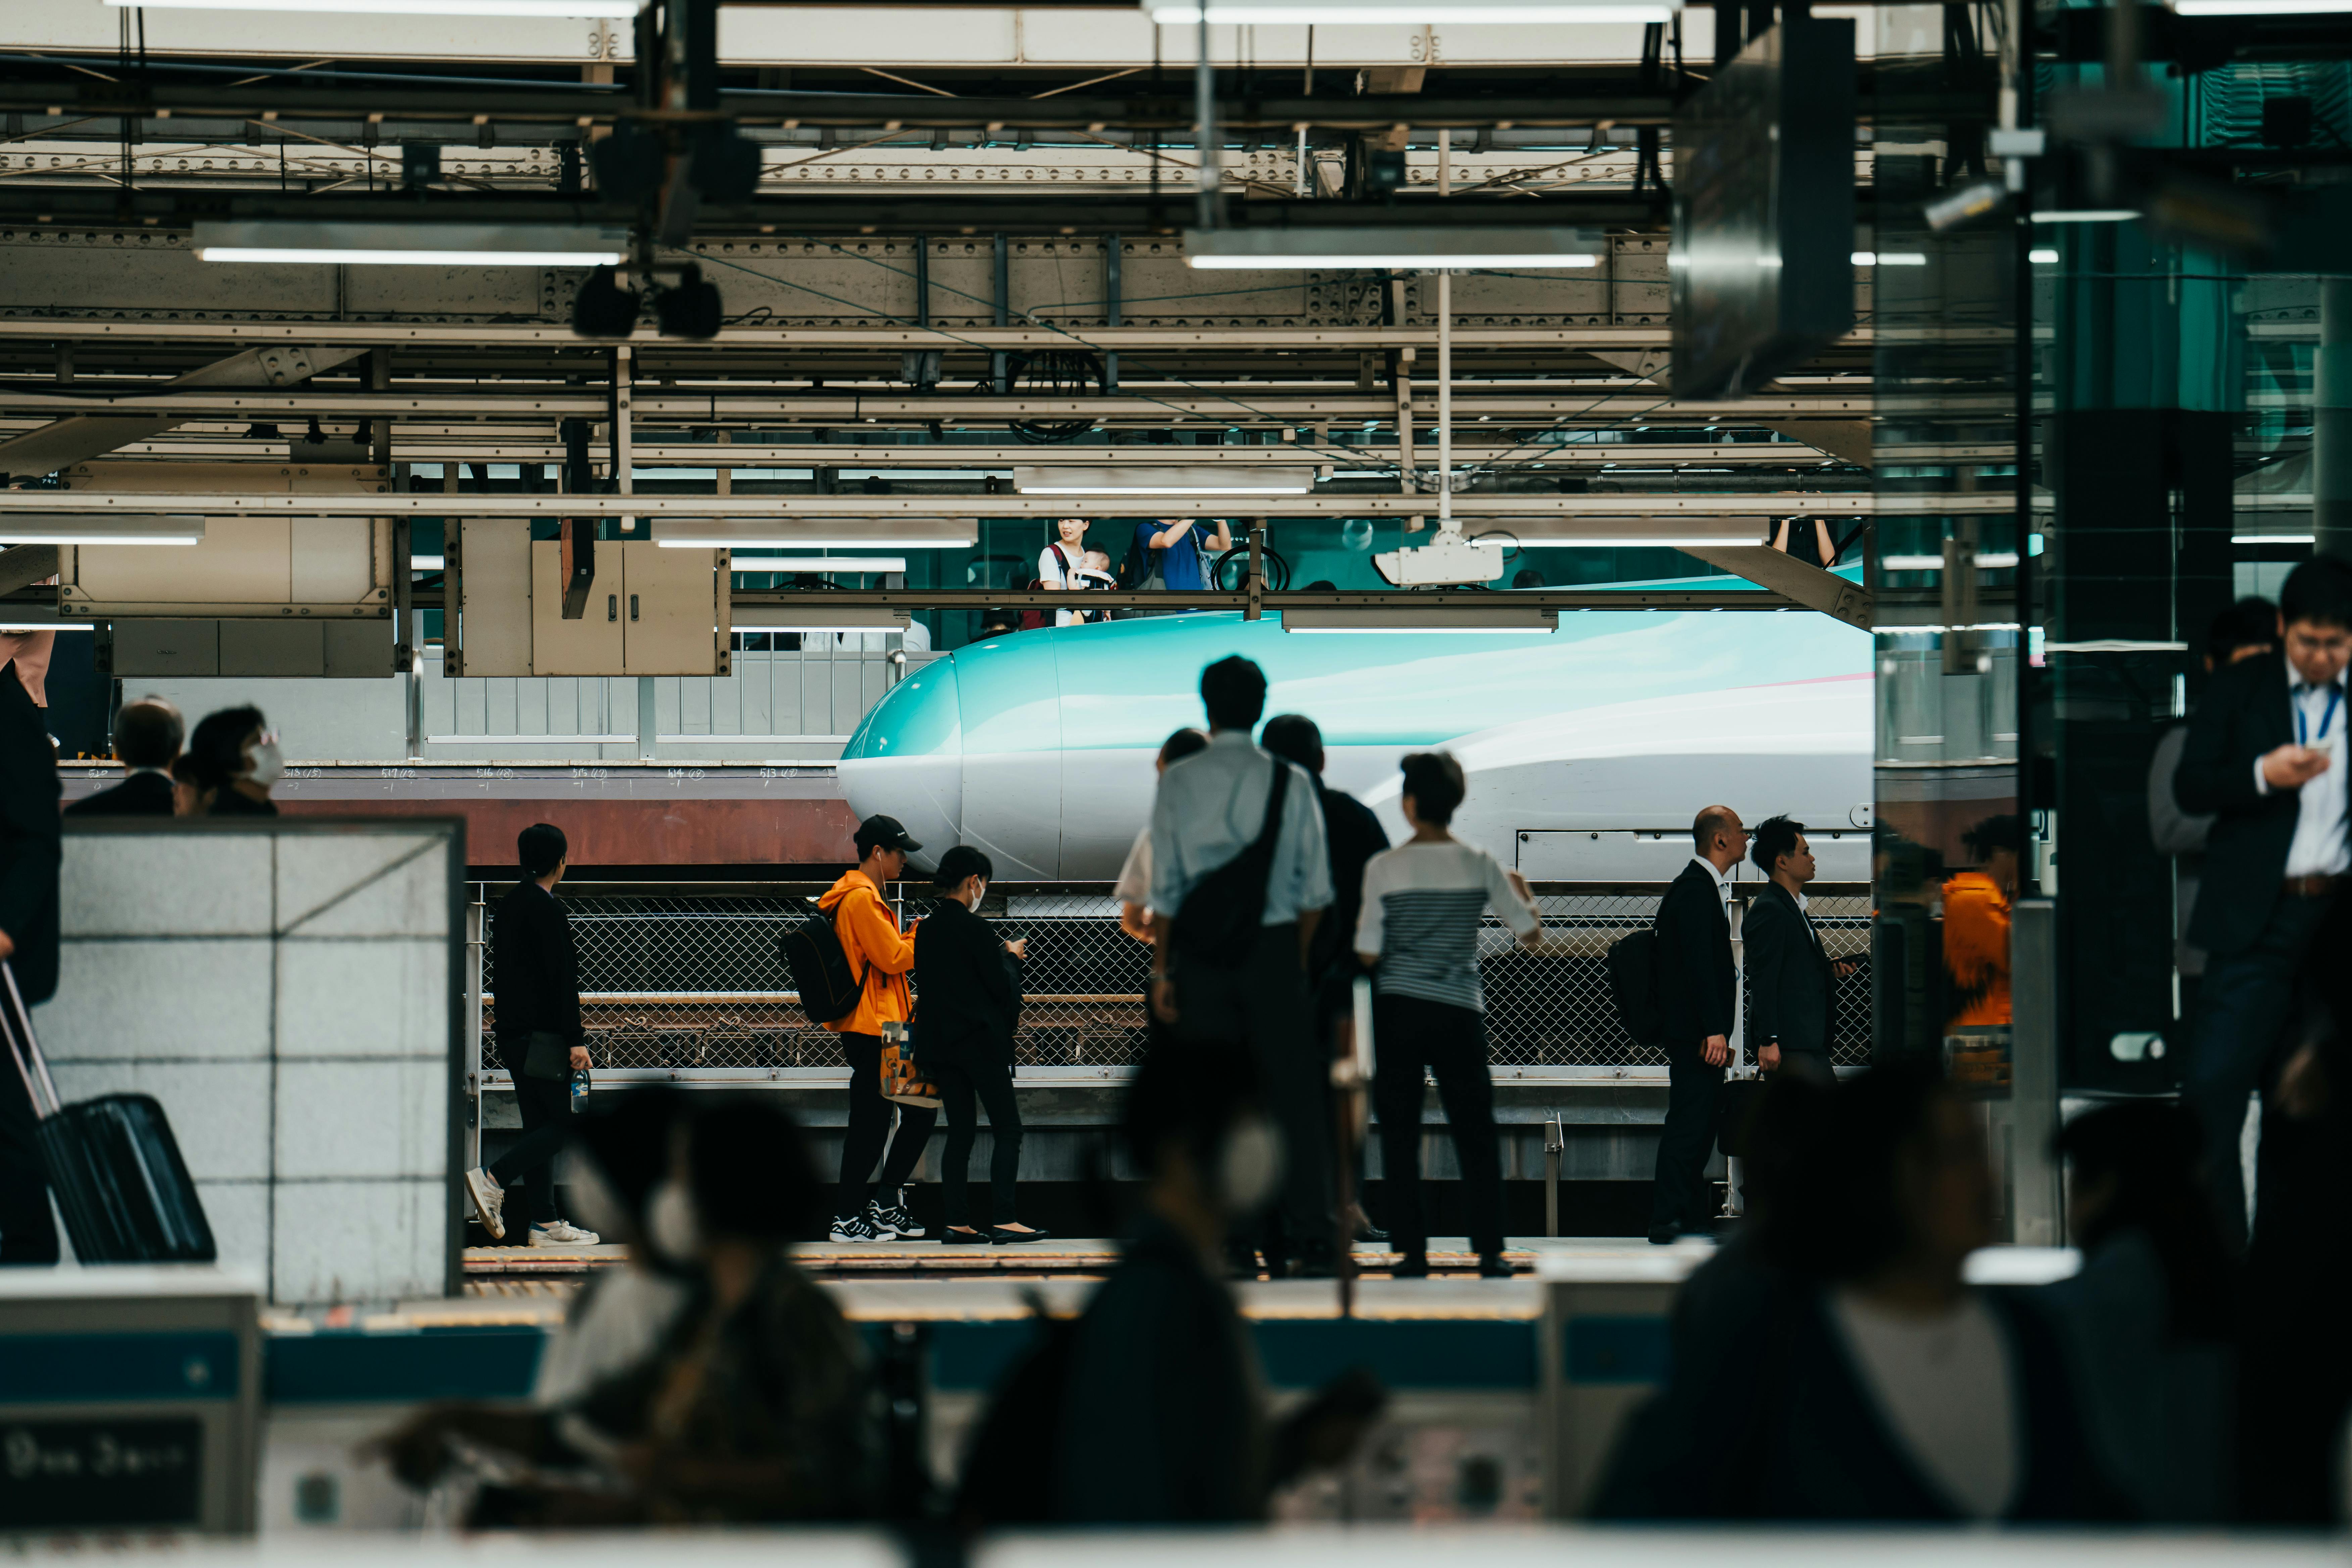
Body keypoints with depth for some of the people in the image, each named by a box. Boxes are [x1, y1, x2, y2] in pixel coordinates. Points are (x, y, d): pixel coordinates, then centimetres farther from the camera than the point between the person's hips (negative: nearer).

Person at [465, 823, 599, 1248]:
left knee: (539, 1125, 9)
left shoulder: (507, 907, 15)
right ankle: (493, 1180, -16)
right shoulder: (548, 910, -13)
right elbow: (562, 979, -17)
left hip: (513, 1034, 9)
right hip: (543, 1036, -9)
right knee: (564, 1122, -5)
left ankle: (545, 1223, 8)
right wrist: (576, 1040, -17)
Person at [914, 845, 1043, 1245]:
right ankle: (1004, 1219, -10)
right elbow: (1001, 987, -11)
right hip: (981, 1042, -7)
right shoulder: (975, 929, -14)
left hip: (940, 1043, 7)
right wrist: (1011, 956, 9)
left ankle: (957, 1222, 5)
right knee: (1007, 1129, -2)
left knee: (960, 1132, 10)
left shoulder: (925, 930, 7)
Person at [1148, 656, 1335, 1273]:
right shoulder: (1290, 783, 0)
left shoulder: (1178, 782, -1)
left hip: (1201, 951, 1)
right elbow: (1315, 889, 0)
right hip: (1273, 946, -1)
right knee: (1294, 1092, 1)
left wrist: (1162, 969, 3)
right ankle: (1311, 1235, -5)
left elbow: (1165, 887, -2)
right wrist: (1298, 957, 11)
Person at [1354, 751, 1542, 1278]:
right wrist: (1521, 891, 25)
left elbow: (1368, 953, -4)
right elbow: (1531, 935, 6)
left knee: (1400, 1133, 5)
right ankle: (1490, 1250, 2)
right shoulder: (1480, 865, 0)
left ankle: (1412, 1251, 1)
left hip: (1399, 1008, -1)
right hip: (1460, 1011, 1)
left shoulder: (1384, 868, -4)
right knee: (1476, 1133, 6)